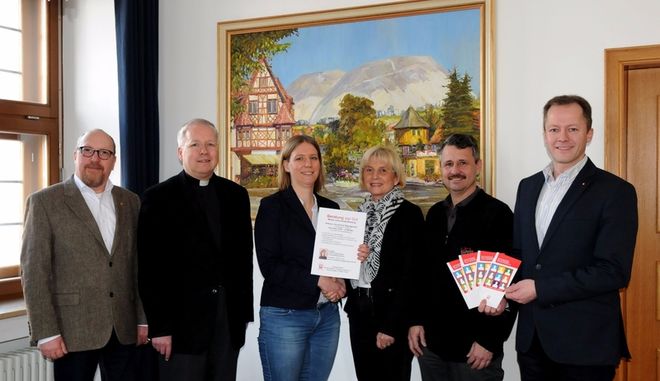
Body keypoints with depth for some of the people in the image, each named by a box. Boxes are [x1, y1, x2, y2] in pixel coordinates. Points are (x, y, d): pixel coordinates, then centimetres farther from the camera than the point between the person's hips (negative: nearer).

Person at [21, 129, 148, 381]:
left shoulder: (130, 202, 9)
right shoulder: (45, 201, -3)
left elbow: (138, 264, 10)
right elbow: (34, 271, -6)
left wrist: (143, 319, 7)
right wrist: (46, 333, -11)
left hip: (124, 327, 4)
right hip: (73, 329, -3)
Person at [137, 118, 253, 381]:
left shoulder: (236, 194, 8)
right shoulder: (158, 198, -4)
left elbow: (244, 256, 11)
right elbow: (150, 268, -7)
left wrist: (244, 311, 9)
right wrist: (158, 327, -10)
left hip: (229, 318, 4)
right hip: (182, 320, -4)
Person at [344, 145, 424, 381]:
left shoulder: (409, 213, -9)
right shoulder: (361, 212, 10)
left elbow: (410, 274, -14)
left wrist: (391, 325, -17)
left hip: (391, 315, -6)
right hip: (359, 312, 6)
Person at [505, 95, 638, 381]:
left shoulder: (615, 192, -10)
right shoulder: (528, 186, 9)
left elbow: (614, 271, -17)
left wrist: (540, 288, -18)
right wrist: (503, 291, -5)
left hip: (586, 342, -5)